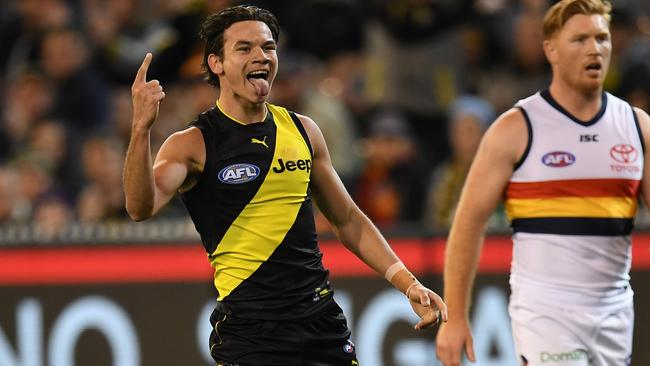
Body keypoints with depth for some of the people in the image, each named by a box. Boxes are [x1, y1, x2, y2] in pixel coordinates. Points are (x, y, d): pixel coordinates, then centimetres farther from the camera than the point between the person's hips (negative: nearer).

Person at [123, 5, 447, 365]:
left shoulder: (302, 130, 10)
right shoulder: (193, 144, -5)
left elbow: (348, 220, 19)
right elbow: (141, 207, -24)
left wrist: (408, 283, 11)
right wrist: (141, 128, -38)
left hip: (322, 318, 5)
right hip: (249, 328, -5)